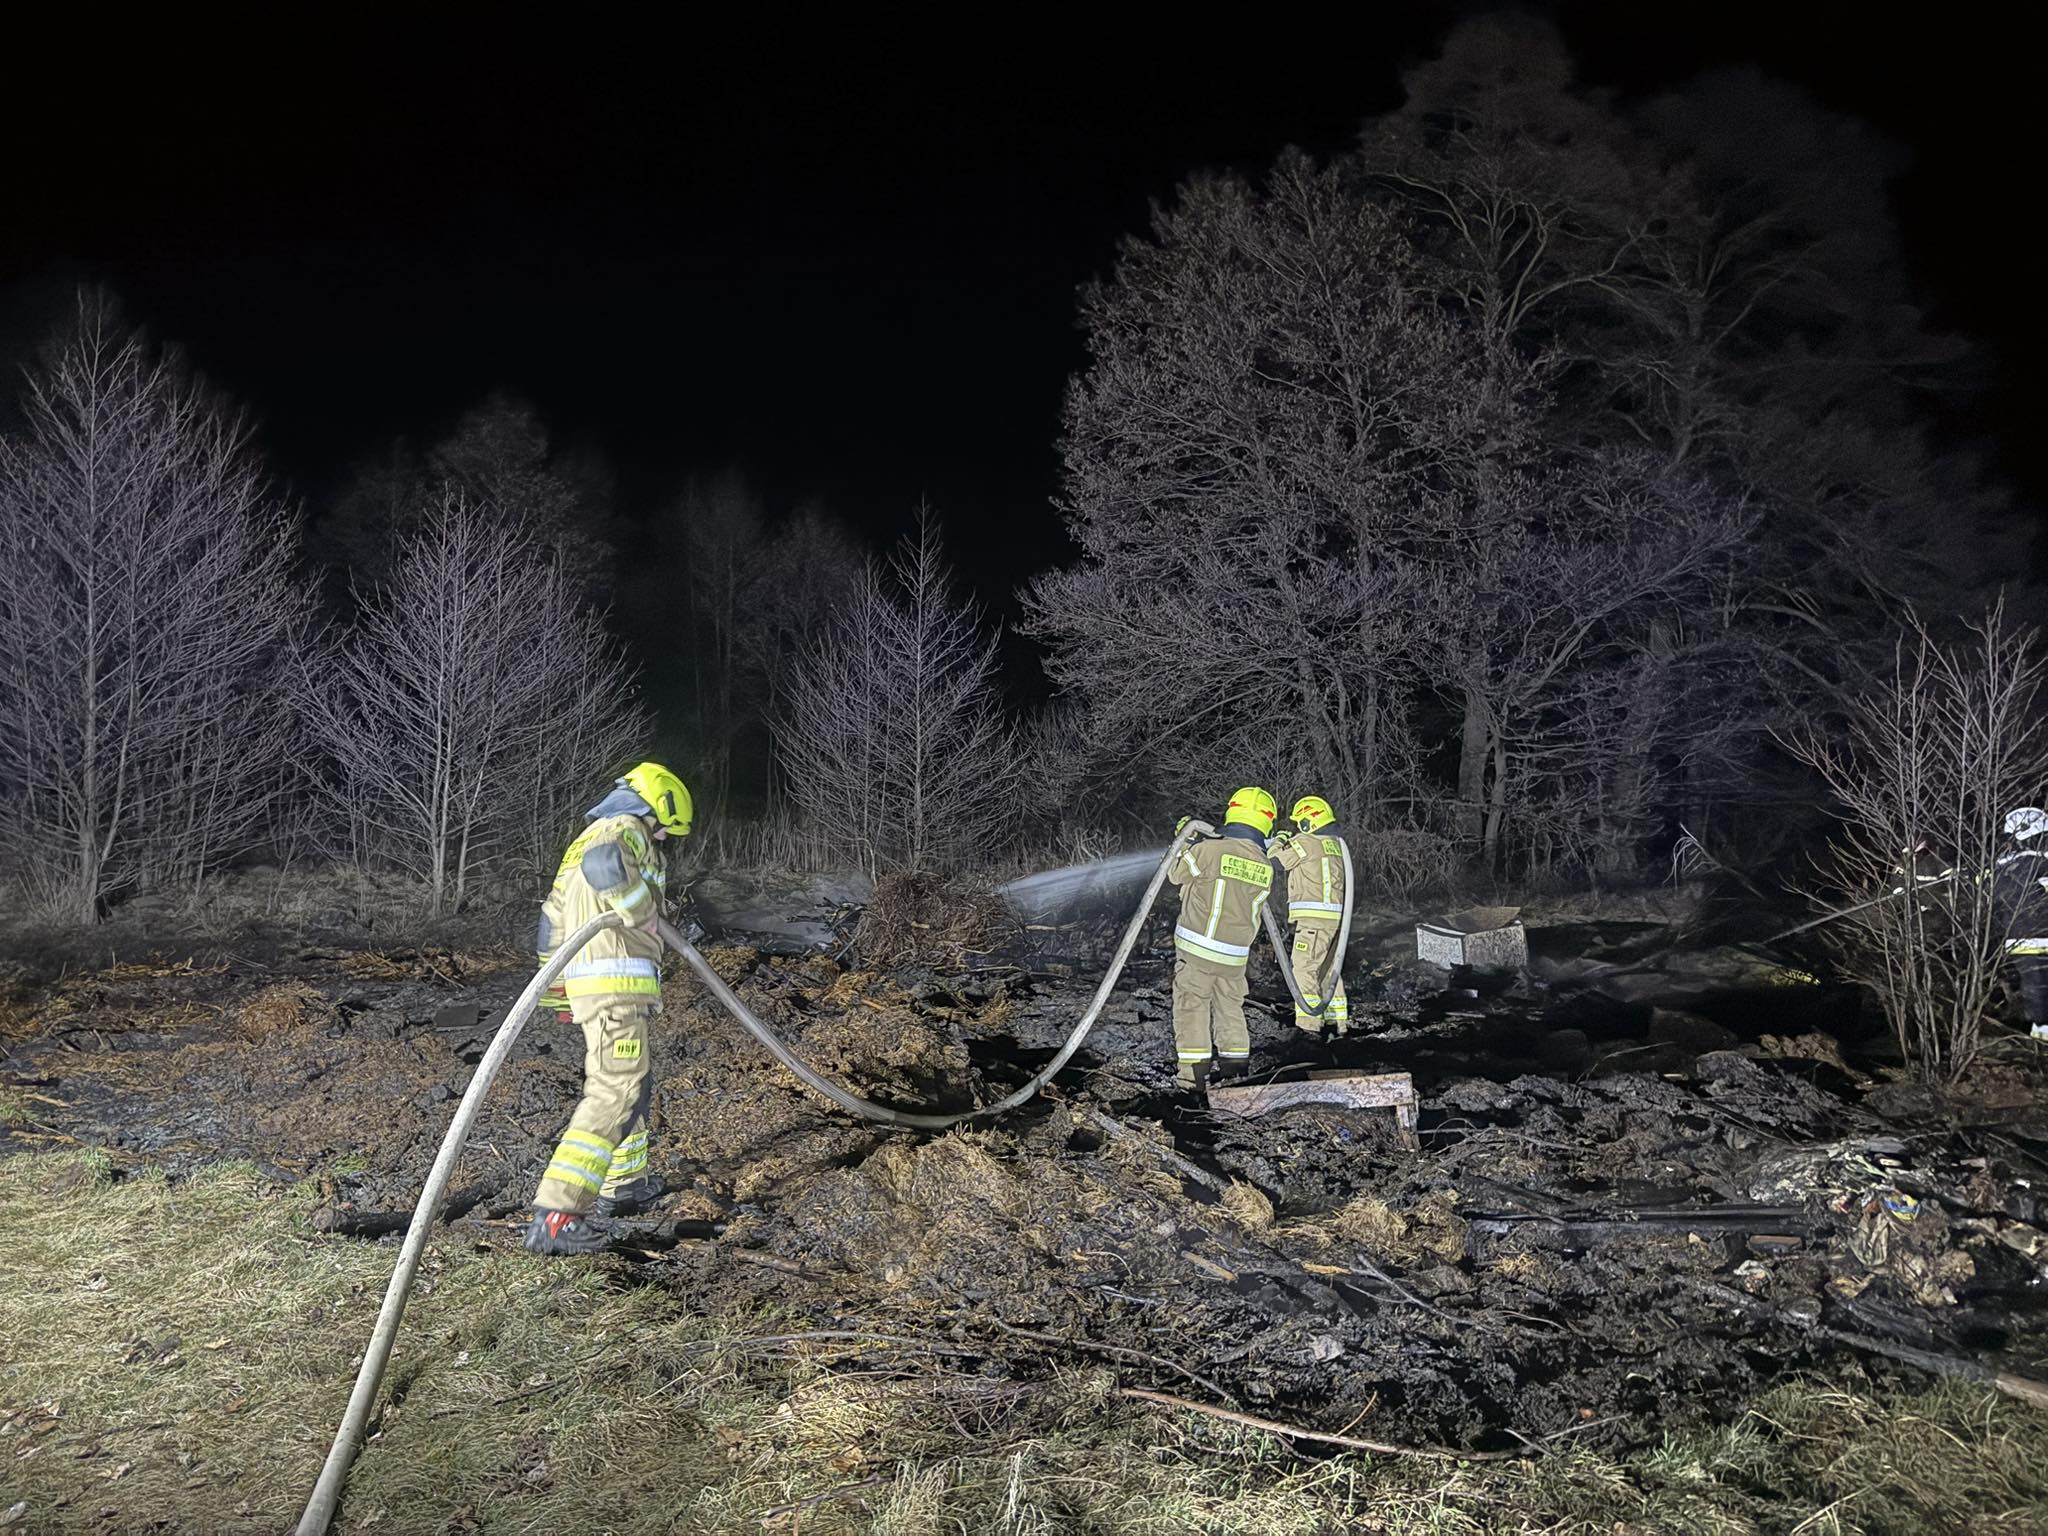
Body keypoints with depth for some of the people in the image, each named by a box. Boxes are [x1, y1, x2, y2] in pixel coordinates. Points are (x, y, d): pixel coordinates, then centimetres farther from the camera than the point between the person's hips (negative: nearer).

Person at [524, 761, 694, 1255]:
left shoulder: (585, 839, 25)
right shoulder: (625, 830, -5)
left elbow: (552, 918, 29)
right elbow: (604, 865, -31)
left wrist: (554, 985, 34)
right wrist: (643, 913, -17)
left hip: (586, 981, 10)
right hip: (616, 981, -10)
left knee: (631, 1083, 25)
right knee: (616, 1093, -15)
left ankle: (625, 1182, 39)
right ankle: (555, 1215, -23)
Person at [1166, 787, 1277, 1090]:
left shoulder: (1207, 850, -15)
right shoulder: (1266, 868, 0)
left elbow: (1176, 873, 0)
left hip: (1196, 948, -4)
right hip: (1235, 956, 4)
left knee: (1191, 1006, 4)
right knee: (1230, 1008, 18)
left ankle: (1194, 1075, 3)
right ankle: (1235, 1070, 21)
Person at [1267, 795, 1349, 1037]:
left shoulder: (1305, 843, -8)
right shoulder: (1334, 844, 17)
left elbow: (1275, 861, -4)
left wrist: (1279, 842, 15)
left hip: (1314, 917, -9)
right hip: (1336, 916, 9)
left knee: (1303, 968, -8)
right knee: (1329, 969, 16)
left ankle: (1309, 1023, -13)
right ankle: (1338, 1021, 20)